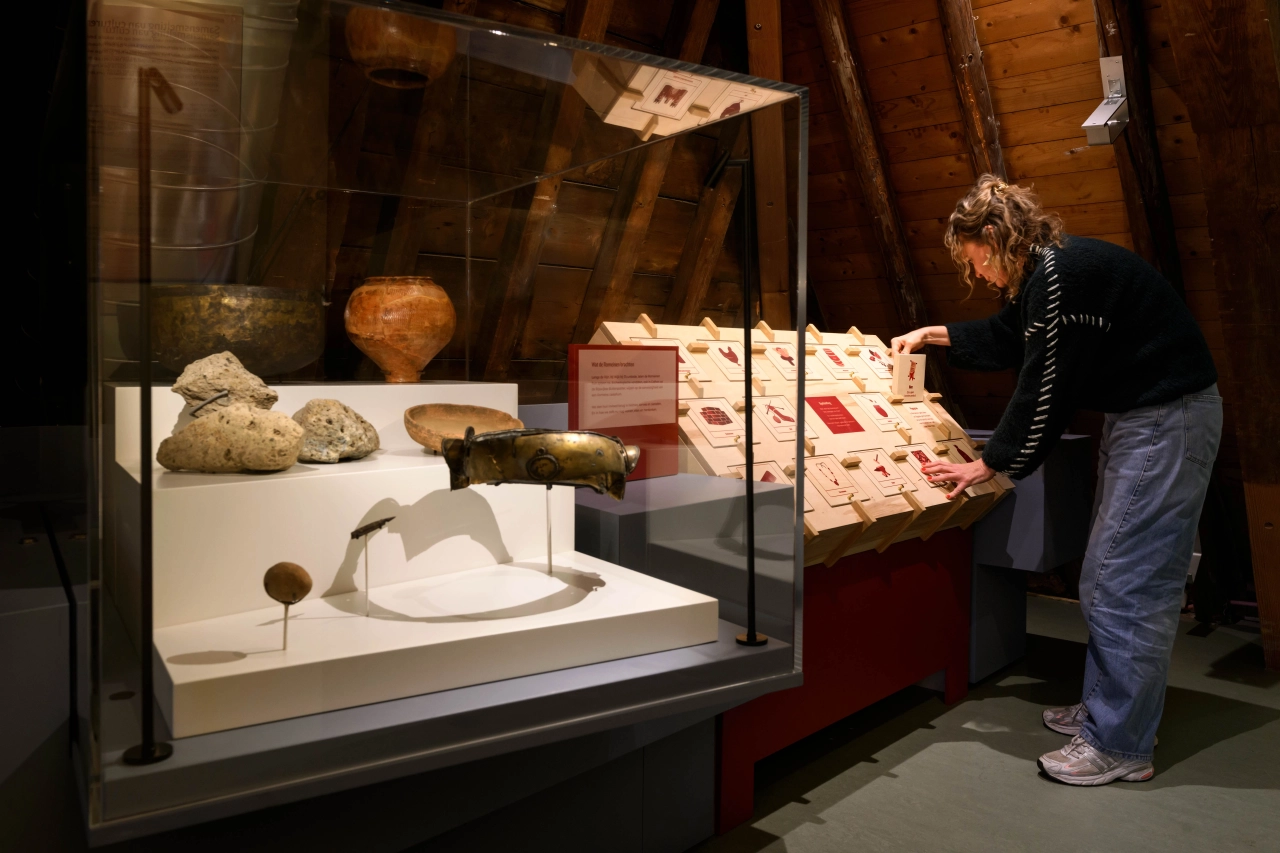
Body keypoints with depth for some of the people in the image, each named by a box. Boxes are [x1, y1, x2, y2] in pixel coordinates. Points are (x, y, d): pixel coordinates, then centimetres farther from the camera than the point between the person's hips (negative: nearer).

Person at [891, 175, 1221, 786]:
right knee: (1105, 580, 15)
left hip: (1170, 420, -11)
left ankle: (1119, 746, 2)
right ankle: (1107, 708, 26)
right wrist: (934, 335, 28)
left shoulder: (1063, 277, -22)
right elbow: (1006, 340, 26)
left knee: (1127, 585, -7)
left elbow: (1046, 391, -21)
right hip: (1134, 416, 11)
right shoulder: (1044, 275, 9)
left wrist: (991, 464, -11)